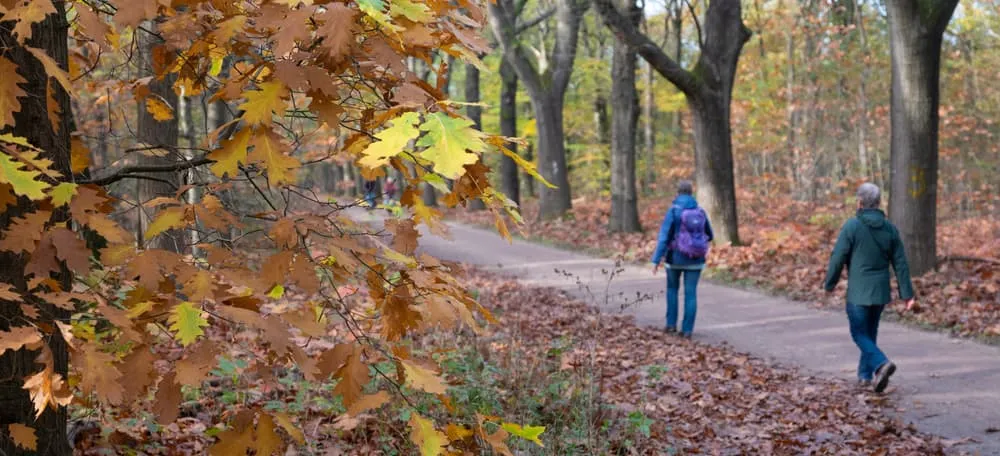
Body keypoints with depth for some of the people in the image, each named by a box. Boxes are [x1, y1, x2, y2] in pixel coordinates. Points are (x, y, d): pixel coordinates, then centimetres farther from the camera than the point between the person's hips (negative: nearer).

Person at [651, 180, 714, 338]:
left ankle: (671, 323, 18)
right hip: (695, 259, 2)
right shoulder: (700, 211, 2)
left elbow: (663, 237, -17)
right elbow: (709, 235, 14)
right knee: (691, 293, 6)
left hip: (676, 257, -2)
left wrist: (656, 261, -16)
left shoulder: (673, 211, -11)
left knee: (672, 288, 21)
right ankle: (687, 330, 2)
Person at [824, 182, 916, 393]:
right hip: (881, 291, 5)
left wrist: (829, 283, 3)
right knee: (870, 332, 18)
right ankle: (865, 374, 24)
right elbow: (900, 263, 3)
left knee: (860, 334, 1)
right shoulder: (889, 228, 3)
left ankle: (881, 364, -22)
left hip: (858, 292, -5)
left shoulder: (852, 226, -12)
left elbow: (838, 258, -11)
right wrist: (907, 294, 7)